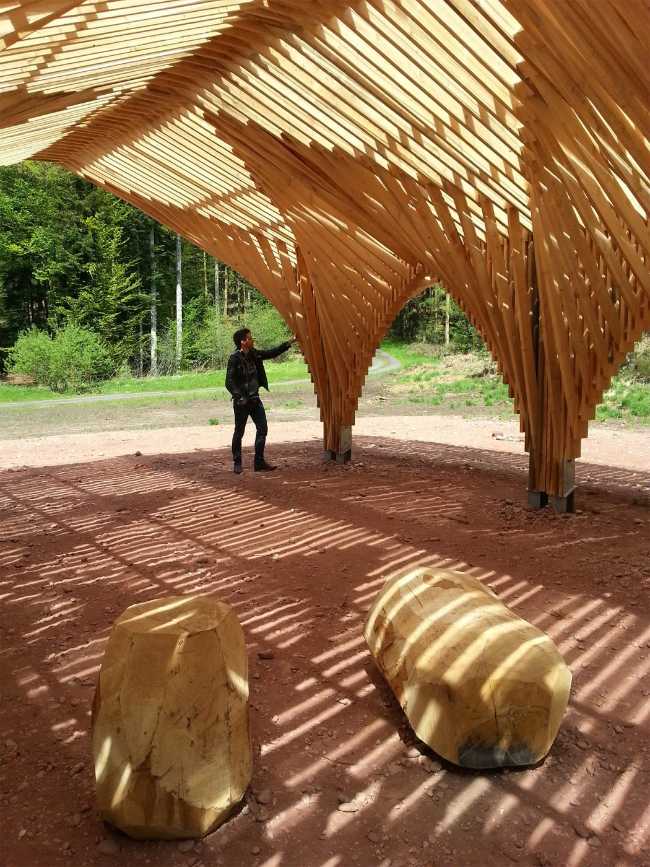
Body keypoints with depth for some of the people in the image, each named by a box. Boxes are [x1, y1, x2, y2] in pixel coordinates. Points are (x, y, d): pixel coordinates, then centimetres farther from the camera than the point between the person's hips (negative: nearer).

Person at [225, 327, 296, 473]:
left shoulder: (254, 354, 4)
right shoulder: (235, 358, -15)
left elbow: (273, 353, 15)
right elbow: (229, 382, -16)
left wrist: (289, 342, 11)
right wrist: (239, 397, -24)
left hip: (255, 398, 7)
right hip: (242, 401, -7)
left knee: (262, 429, 3)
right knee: (239, 432, 5)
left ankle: (259, 462, 11)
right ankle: (237, 463, 18)